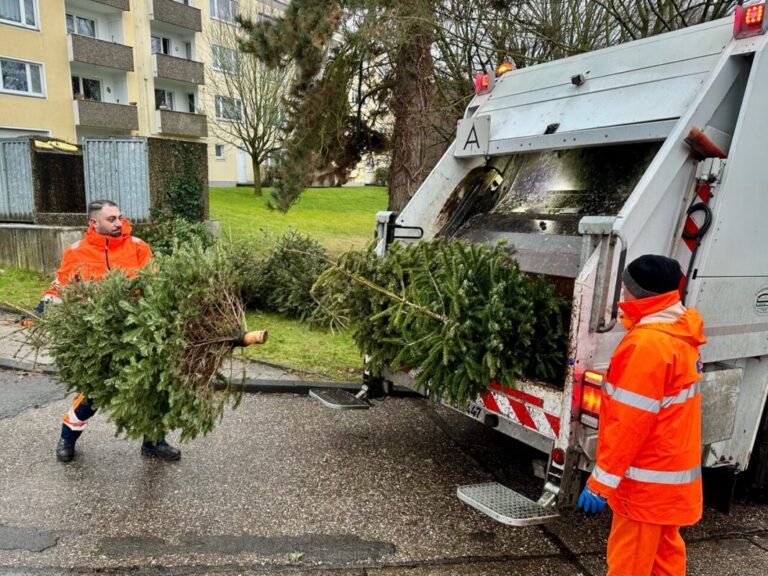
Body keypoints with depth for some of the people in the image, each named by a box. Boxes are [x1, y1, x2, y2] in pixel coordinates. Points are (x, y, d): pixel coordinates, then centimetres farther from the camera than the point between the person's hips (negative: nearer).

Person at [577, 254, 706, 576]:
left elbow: (630, 421, -26)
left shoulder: (648, 343, -25)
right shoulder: (681, 334, 6)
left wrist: (601, 480, -20)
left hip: (647, 481, -10)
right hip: (672, 470, 10)